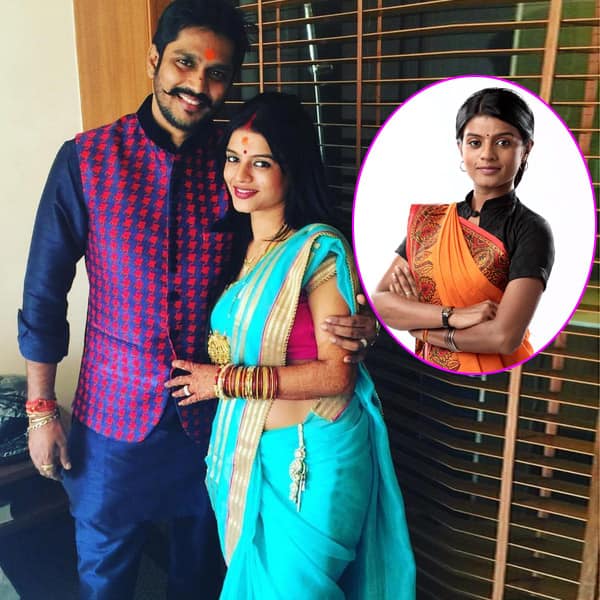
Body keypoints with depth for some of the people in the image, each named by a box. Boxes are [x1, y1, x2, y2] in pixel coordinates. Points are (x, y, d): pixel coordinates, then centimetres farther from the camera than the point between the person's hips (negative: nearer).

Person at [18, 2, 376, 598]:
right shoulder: (87, 158, -10)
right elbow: (45, 291, -5)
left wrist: (345, 325, -19)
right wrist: (41, 409, -3)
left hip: (212, 412, 2)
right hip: (115, 411, -1)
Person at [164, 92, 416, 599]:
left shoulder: (320, 249, -18)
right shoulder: (237, 244, 4)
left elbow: (336, 374, -21)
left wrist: (229, 380, -18)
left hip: (307, 455, -7)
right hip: (243, 449, 7)